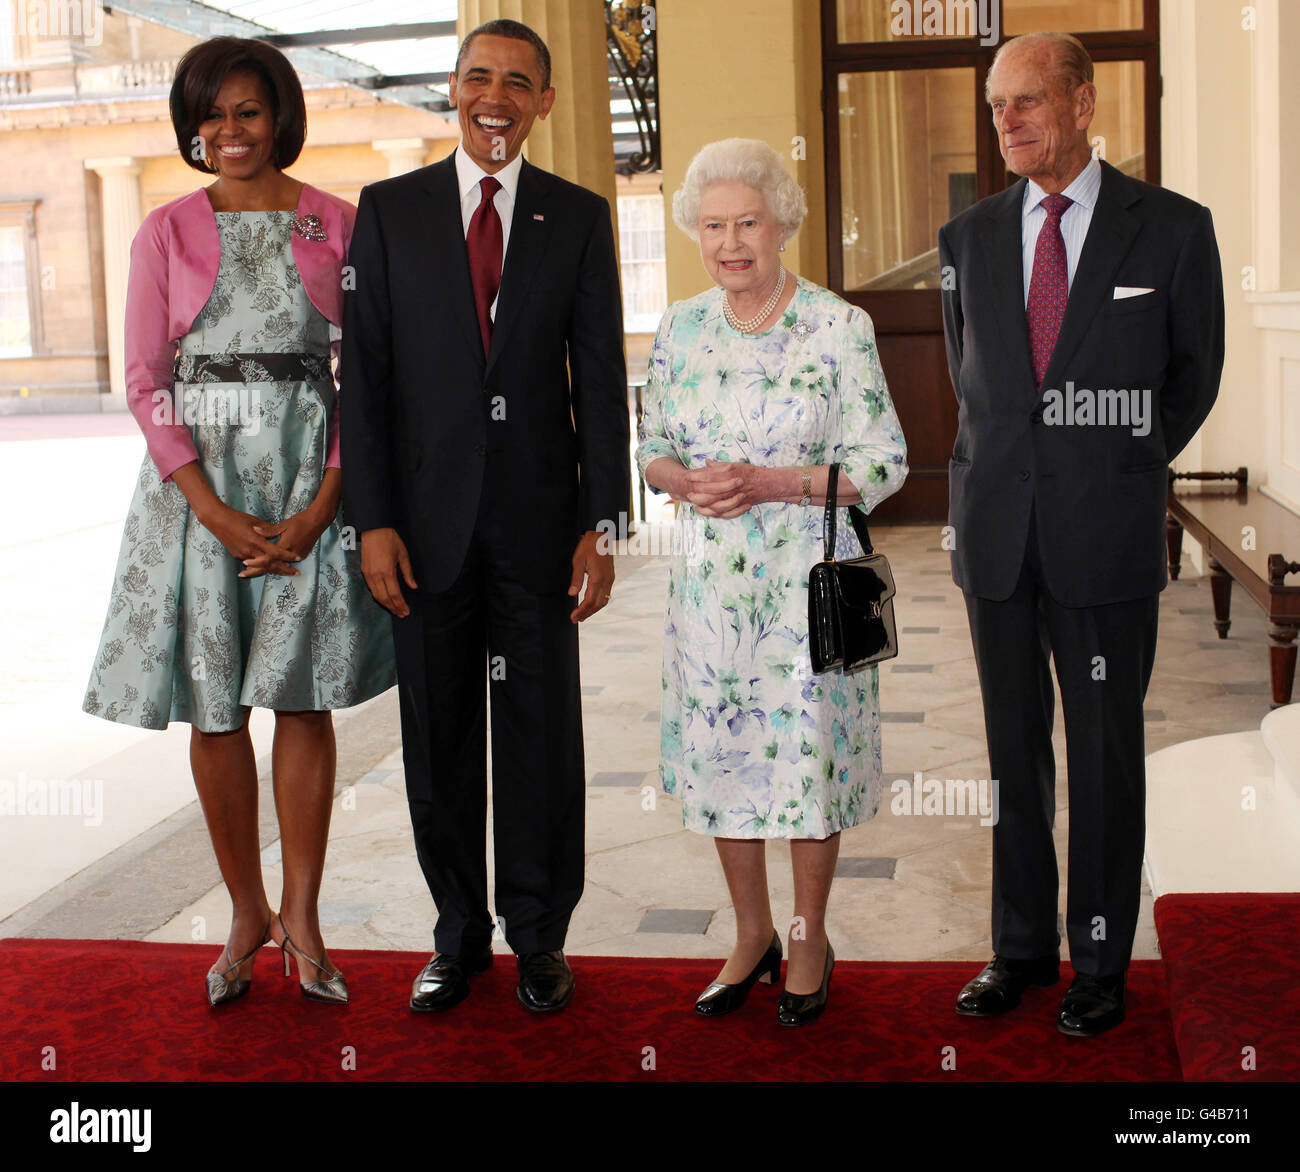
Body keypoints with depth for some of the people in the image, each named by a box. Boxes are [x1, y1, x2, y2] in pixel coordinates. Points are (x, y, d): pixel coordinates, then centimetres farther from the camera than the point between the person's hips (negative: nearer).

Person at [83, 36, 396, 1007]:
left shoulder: (336, 225, 4)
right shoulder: (168, 233, 5)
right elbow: (146, 381, 1)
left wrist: (323, 506, -10)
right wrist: (215, 511, -11)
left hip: (310, 478, 0)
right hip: (197, 478, 1)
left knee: (305, 698, 1)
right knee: (215, 708, 4)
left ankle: (301, 912, 13)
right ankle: (247, 912, 19)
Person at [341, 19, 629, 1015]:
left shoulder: (579, 217, 5)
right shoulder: (390, 211, 5)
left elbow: (601, 377, 2)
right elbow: (365, 373, 1)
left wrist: (601, 522, -5)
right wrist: (373, 520, -6)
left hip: (538, 514, 0)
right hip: (428, 515, 1)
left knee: (543, 734, 6)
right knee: (440, 737, 9)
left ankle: (539, 937, 21)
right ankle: (459, 934, 24)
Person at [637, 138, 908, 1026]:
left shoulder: (839, 327, -8)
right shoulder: (681, 330, 5)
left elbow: (884, 462, -8)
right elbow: (654, 445, 12)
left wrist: (772, 483, -19)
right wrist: (687, 481, -11)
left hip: (807, 578, -4)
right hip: (710, 578, 4)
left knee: (808, 748, 5)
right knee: (718, 750, 10)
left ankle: (810, 941, 26)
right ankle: (753, 934, 30)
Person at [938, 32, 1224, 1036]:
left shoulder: (1171, 228, -1)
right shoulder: (970, 238, 8)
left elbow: (1196, 372, 8)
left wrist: (1122, 466, 9)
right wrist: (1012, 465, 13)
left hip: (1106, 538, -3)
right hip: (997, 533, 3)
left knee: (1106, 754, 4)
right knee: (1014, 748, 11)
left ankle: (1102, 961, 18)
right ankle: (1023, 945, 24)